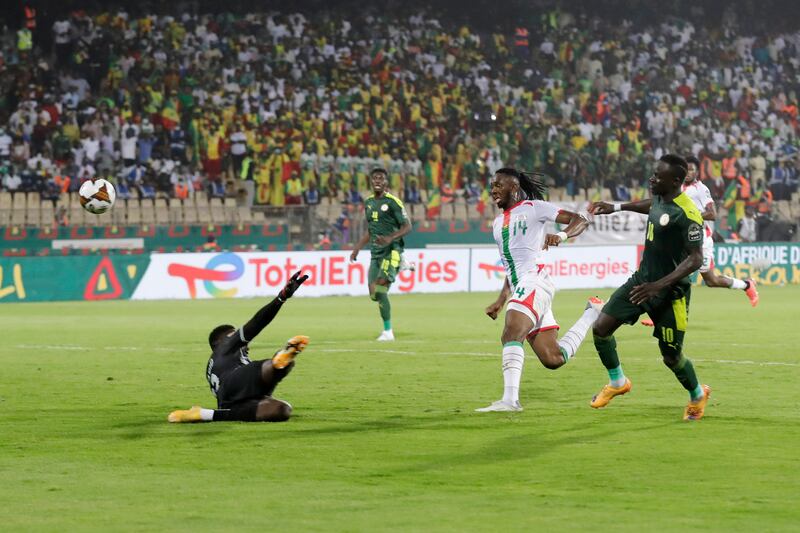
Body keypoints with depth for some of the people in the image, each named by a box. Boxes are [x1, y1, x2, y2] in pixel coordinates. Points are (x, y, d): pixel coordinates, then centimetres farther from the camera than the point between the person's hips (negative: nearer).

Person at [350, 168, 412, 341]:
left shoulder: (392, 202, -7)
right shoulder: (368, 202, 15)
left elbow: (407, 226, -9)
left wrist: (390, 238, -23)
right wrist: (357, 248, 17)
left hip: (391, 252, -7)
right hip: (375, 253, 7)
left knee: (380, 290, -19)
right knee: (374, 294, 2)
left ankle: (388, 331, -10)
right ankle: (387, 329, 20)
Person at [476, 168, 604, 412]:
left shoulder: (533, 208, 3)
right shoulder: (499, 223, 26)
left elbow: (580, 220, -3)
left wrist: (561, 235, -23)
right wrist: (501, 300, 24)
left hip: (534, 283, -8)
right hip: (519, 287, 8)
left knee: (511, 335, -29)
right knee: (553, 360, 3)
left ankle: (510, 399, -37)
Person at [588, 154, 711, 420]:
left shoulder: (687, 214, -25)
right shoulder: (660, 197, 0)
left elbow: (695, 259, -26)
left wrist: (659, 285, -31)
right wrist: (617, 207, 26)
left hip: (670, 292, -7)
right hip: (643, 279, 7)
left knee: (671, 356, 3)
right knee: (601, 327, -4)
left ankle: (697, 395, 35)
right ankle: (617, 382, 20)